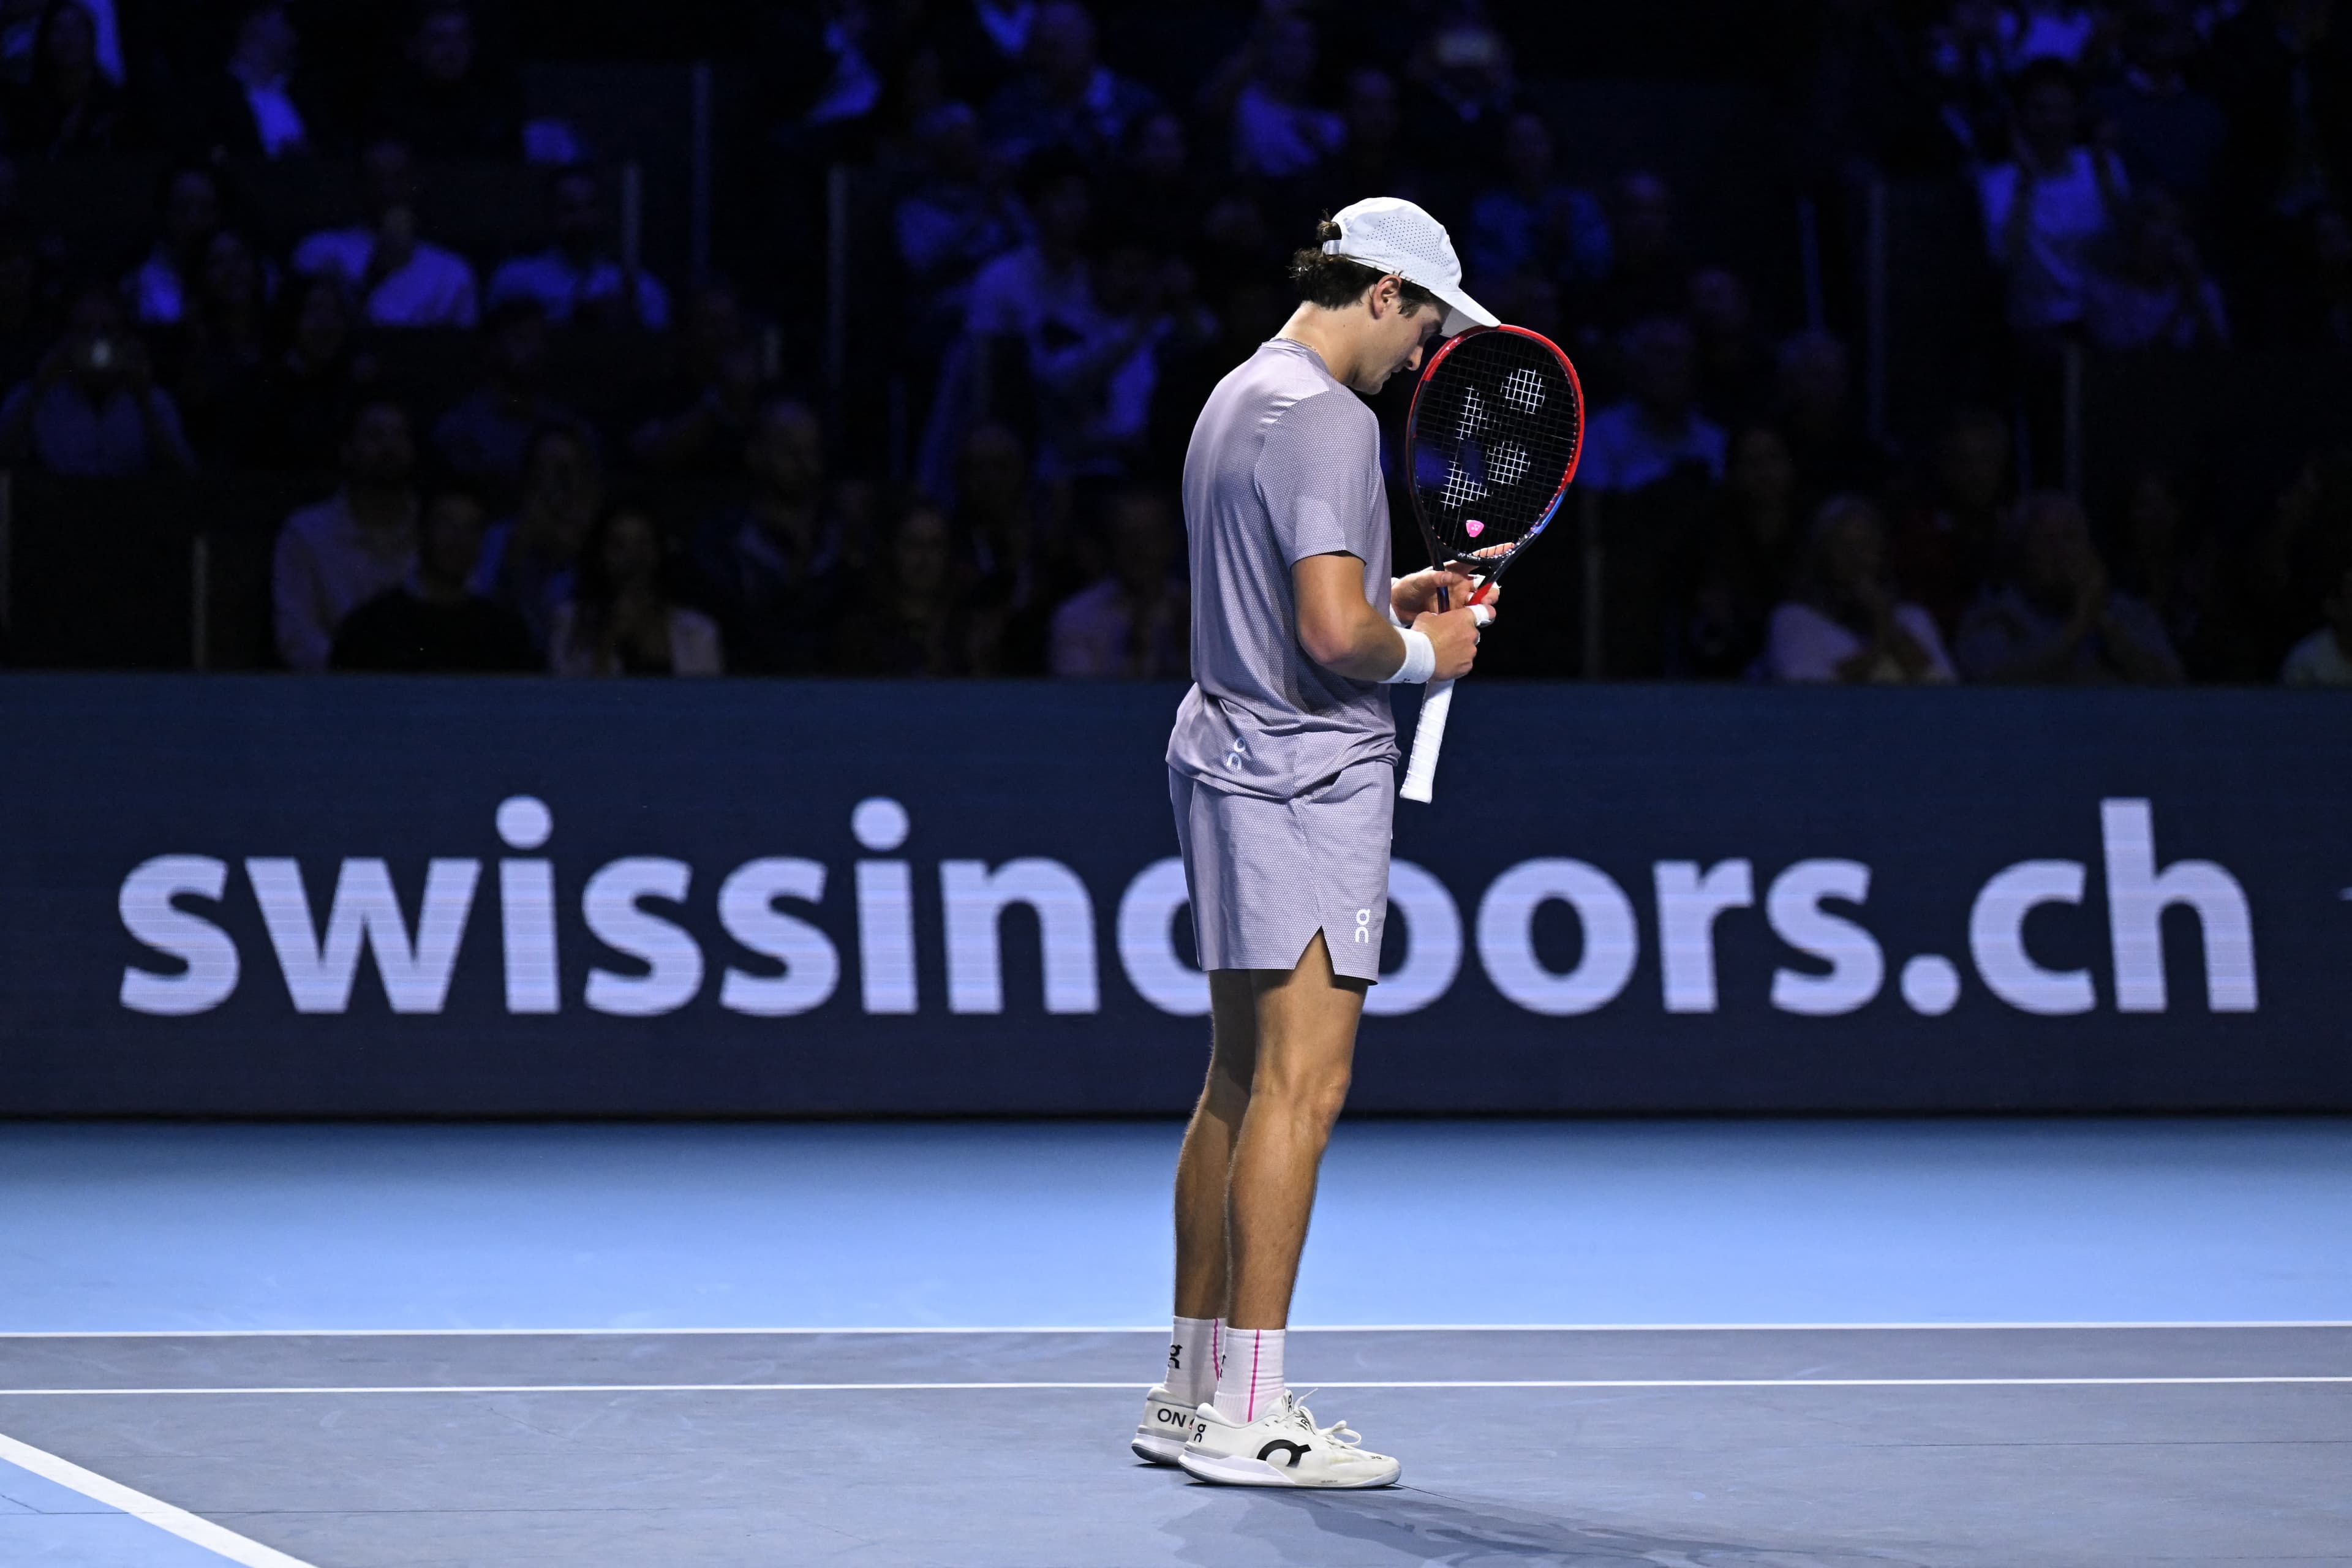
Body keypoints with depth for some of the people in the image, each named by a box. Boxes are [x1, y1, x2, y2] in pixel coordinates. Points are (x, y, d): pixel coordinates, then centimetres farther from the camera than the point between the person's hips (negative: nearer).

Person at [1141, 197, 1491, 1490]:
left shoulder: (1237, 399, 16)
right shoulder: (1326, 420, -16)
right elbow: (1337, 634, -24)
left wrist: (1394, 599, 16)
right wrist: (1425, 653, -6)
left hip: (1226, 754, 10)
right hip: (1307, 772, -10)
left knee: (1239, 1082, 13)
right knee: (1301, 1085, -10)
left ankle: (1191, 1390, 16)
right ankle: (1248, 1416, -12)